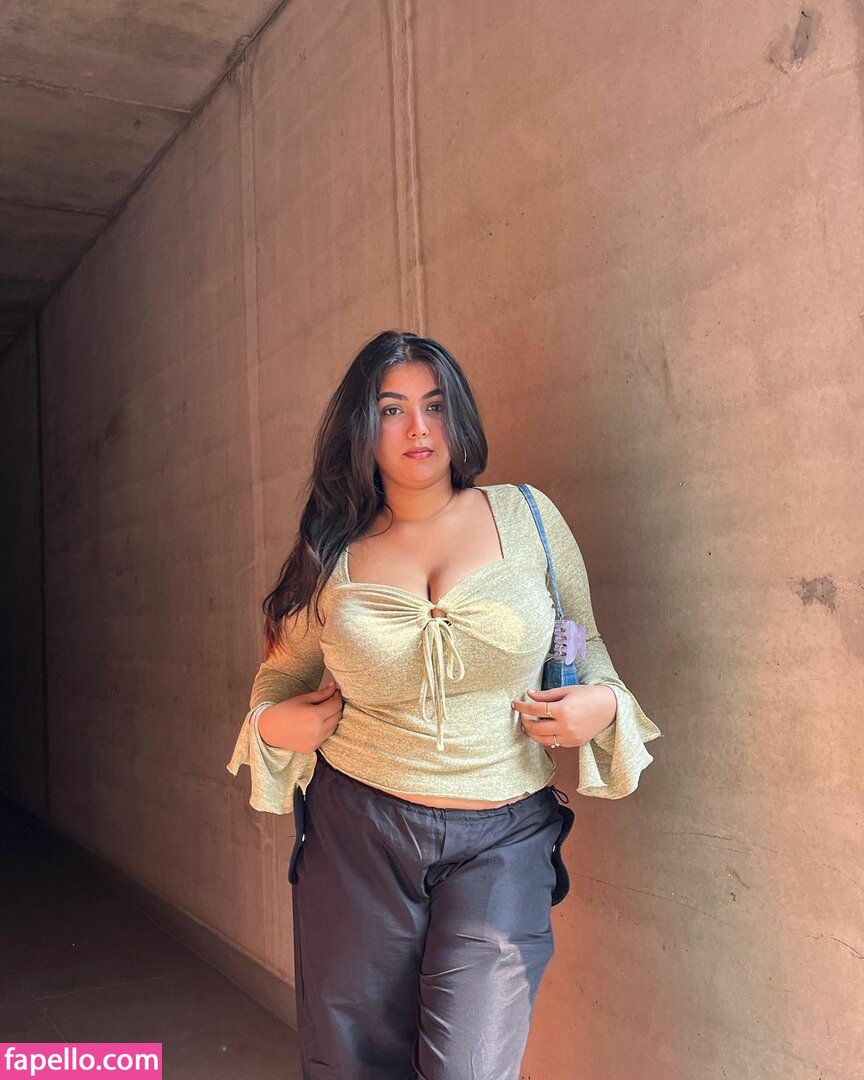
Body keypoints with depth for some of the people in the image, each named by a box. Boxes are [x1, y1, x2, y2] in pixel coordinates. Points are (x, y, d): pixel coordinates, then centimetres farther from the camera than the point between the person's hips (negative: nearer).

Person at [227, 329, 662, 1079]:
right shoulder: (334, 555, 2)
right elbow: (283, 668, 17)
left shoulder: (527, 516, 0)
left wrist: (602, 703, -9)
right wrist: (271, 721, -3)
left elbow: (584, 642, 10)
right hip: (357, 830, 2)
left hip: (501, 836, -1)